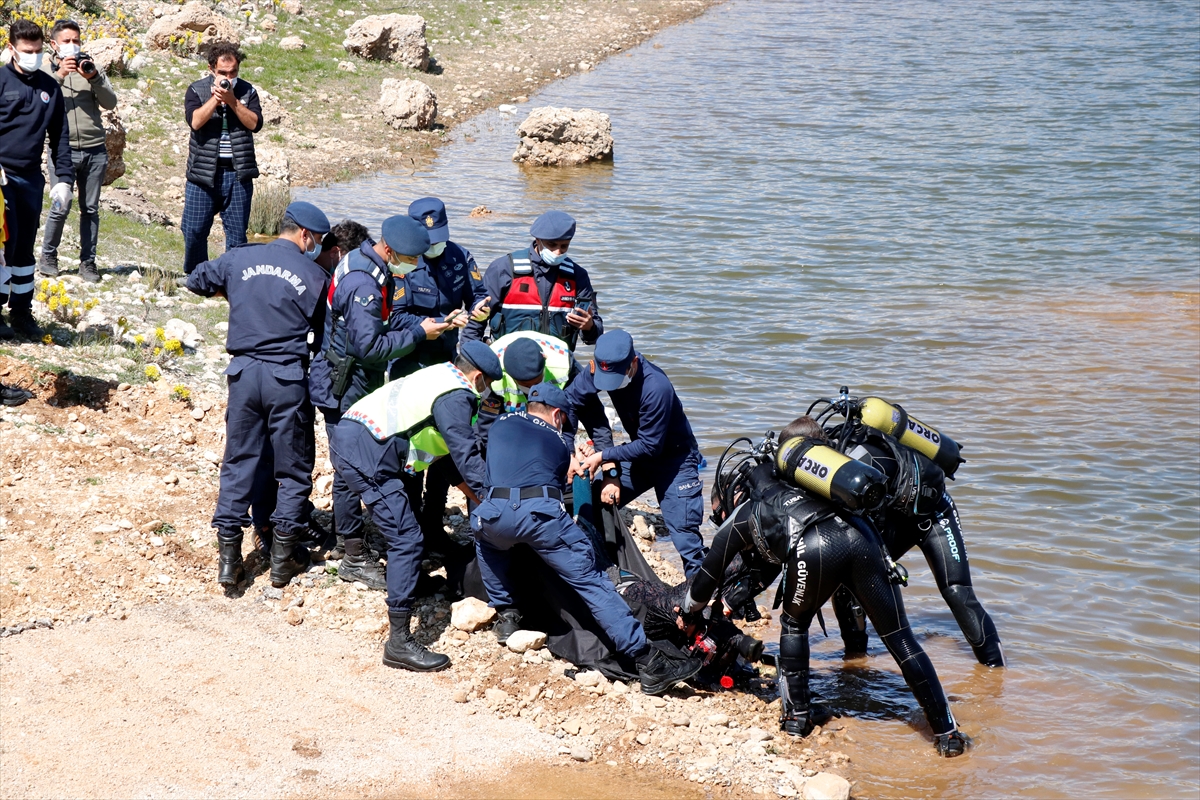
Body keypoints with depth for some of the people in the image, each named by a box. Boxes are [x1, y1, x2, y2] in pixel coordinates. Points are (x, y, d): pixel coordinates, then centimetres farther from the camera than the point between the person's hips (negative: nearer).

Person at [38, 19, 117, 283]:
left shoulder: (89, 67, 12)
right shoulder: (46, 69, 7)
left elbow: (110, 102, 1)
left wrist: (94, 78, -13)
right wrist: (59, 75, -19)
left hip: (95, 151, 3)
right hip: (64, 150, -3)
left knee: (90, 209, 4)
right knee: (61, 207, -9)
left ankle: (88, 262, 11)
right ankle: (48, 258, 7)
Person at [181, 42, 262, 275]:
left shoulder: (246, 91, 8)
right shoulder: (197, 90, 3)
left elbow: (255, 123, -6)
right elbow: (195, 121, -13)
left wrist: (232, 101, -14)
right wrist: (216, 98, -17)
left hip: (238, 172, 1)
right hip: (203, 174, -1)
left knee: (237, 231, 2)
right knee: (194, 230, -1)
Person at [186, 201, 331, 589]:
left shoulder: (240, 259, 2)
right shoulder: (314, 275, -5)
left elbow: (197, 280, 15)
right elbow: (324, 331, -1)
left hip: (244, 371, 3)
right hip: (288, 378, -3)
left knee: (238, 461, 11)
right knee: (293, 466, 10)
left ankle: (229, 556, 8)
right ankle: (283, 555, 14)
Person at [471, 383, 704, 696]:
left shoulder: (501, 424, 30)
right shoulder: (557, 441, 27)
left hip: (495, 514, 2)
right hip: (541, 514, -1)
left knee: (484, 537, 39)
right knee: (591, 582, 1)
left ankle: (506, 616, 33)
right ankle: (648, 661, -6)